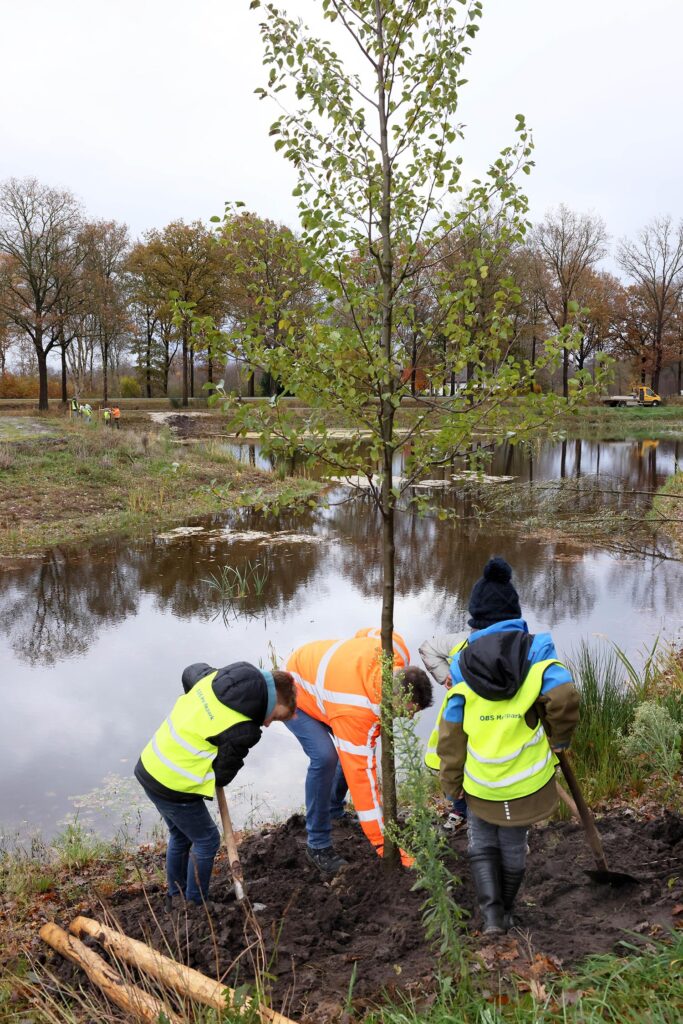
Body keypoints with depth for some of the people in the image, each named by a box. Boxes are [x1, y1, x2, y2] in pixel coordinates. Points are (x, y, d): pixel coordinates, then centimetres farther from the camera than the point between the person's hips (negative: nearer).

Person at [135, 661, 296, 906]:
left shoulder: (215, 676, -2)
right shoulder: (243, 730, -22)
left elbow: (190, 673, 20)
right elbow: (222, 775, -10)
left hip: (149, 767, 9)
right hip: (173, 787, -9)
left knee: (180, 836, 27)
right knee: (206, 841, 14)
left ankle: (176, 897, 43)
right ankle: (195, 905, 26)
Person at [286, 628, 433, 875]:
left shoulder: (397, 650, -26)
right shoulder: (355, 711, -43)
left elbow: (365, 633, -3)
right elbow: (361, 774, -38)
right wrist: (383, 843, -32)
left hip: (318, 672, 8)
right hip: (294, 697, -8)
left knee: (350, 751, 1)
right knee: (324, 757, -25)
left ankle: (334, 810, 25)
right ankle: (318, 845, -9)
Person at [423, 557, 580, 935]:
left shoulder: (462, 663, -4)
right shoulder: (534, 650, -9)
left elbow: (451, 733, -3)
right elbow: (564, 697, -23)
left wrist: (451, 784, 7)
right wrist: (558, 738, -3)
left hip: (480, 783, 0)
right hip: (526, 779, 0)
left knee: (481, 844, 20)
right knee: (514, 847, 19)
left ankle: (491, 914, 9)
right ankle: (505, 913, 34)